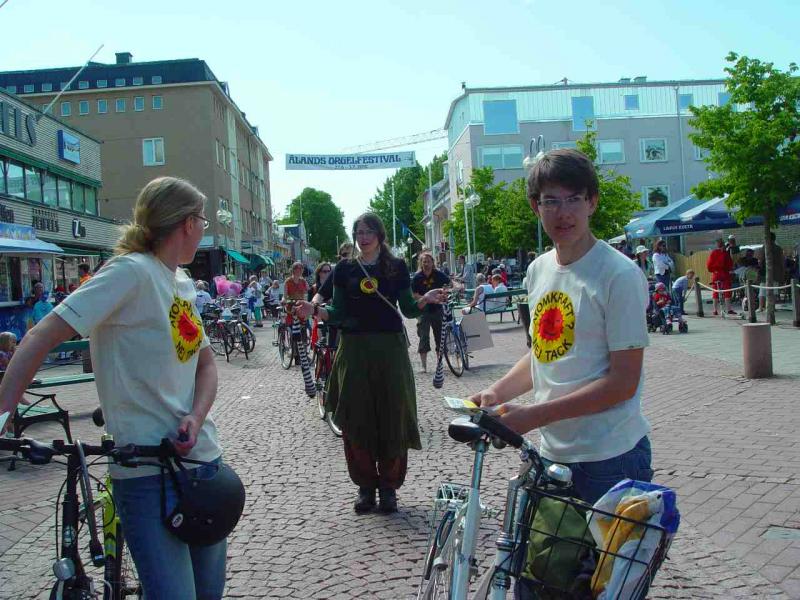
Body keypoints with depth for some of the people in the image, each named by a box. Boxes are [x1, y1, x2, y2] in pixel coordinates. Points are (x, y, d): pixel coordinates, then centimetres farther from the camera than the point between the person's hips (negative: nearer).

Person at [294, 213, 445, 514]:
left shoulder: (397, 266, 4)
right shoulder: (344, 269, 6)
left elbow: (409, 309, 5)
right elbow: (339, 313, 5)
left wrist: (426, 299, -14)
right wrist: (315, 311, -12)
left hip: (390, 348, 0)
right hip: (354, 349, 1)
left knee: (392, 418, 1)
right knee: (356, 420, 1)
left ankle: (389, 486, 15)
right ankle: (366, 485, 17)